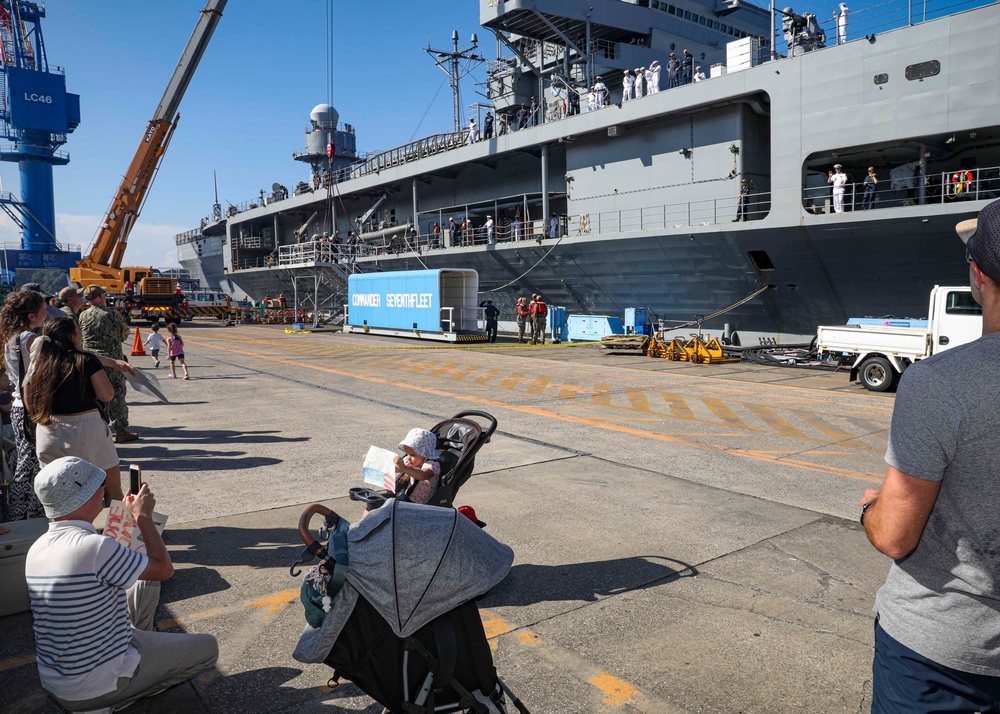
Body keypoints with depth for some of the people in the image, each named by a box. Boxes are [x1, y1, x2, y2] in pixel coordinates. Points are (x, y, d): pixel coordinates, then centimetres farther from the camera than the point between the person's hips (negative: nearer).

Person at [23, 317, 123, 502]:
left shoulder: (37, 364, 4)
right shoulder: (86, 361, -9)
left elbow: (30, 404, 9)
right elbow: (107, 395, -13)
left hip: (48, 434, 5)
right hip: (86, 431, -4)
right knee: (112, 489, 8)